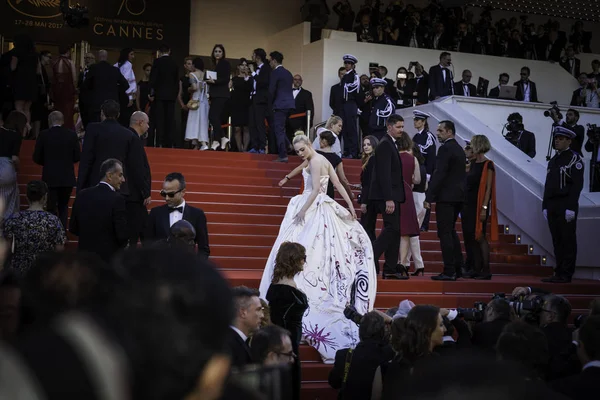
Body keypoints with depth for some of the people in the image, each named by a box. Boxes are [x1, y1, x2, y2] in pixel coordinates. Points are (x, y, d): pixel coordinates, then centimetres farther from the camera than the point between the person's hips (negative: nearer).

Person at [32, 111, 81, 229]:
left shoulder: (43, 135, -7)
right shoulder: (72, 135, -3)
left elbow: (36, 158, -4)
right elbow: (77, 157, -1)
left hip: (50, 178, -2)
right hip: (67, 178, 2)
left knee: (51, 208, 6)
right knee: (63, 206, 18)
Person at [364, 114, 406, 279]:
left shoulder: (391, 144, 19)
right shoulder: (385, 144, -12)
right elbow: (384, 174, -19)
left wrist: (393, 197, 14)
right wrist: (389, 199, -24)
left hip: (392, 195, 10)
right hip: (387, 196, -10)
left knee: (395, 230, 8)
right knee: (392, 228, -14)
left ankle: (390, 268, 10)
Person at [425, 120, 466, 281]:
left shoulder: (445, 149, -13)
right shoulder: (459, 149, 16)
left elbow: (439, 174, -19)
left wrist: (429, 197, -18)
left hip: (446, 196, -10)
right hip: (458, 196, 10)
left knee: (445, 233, -7)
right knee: (451, 232, 18)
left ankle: (449, 271, -7)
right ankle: (457, 268, 20)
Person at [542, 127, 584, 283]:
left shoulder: (574, 159, -5)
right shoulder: (553, 160, 18)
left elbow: (577, 185, -12)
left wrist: (571, 208, -18)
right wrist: (545, 206, 13)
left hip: (566, 206, -7)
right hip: (552, 206, 7)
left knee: (568, 241, -4)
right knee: (557, 241, 8)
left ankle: (566, 275, -2)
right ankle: (559, 272, 11)